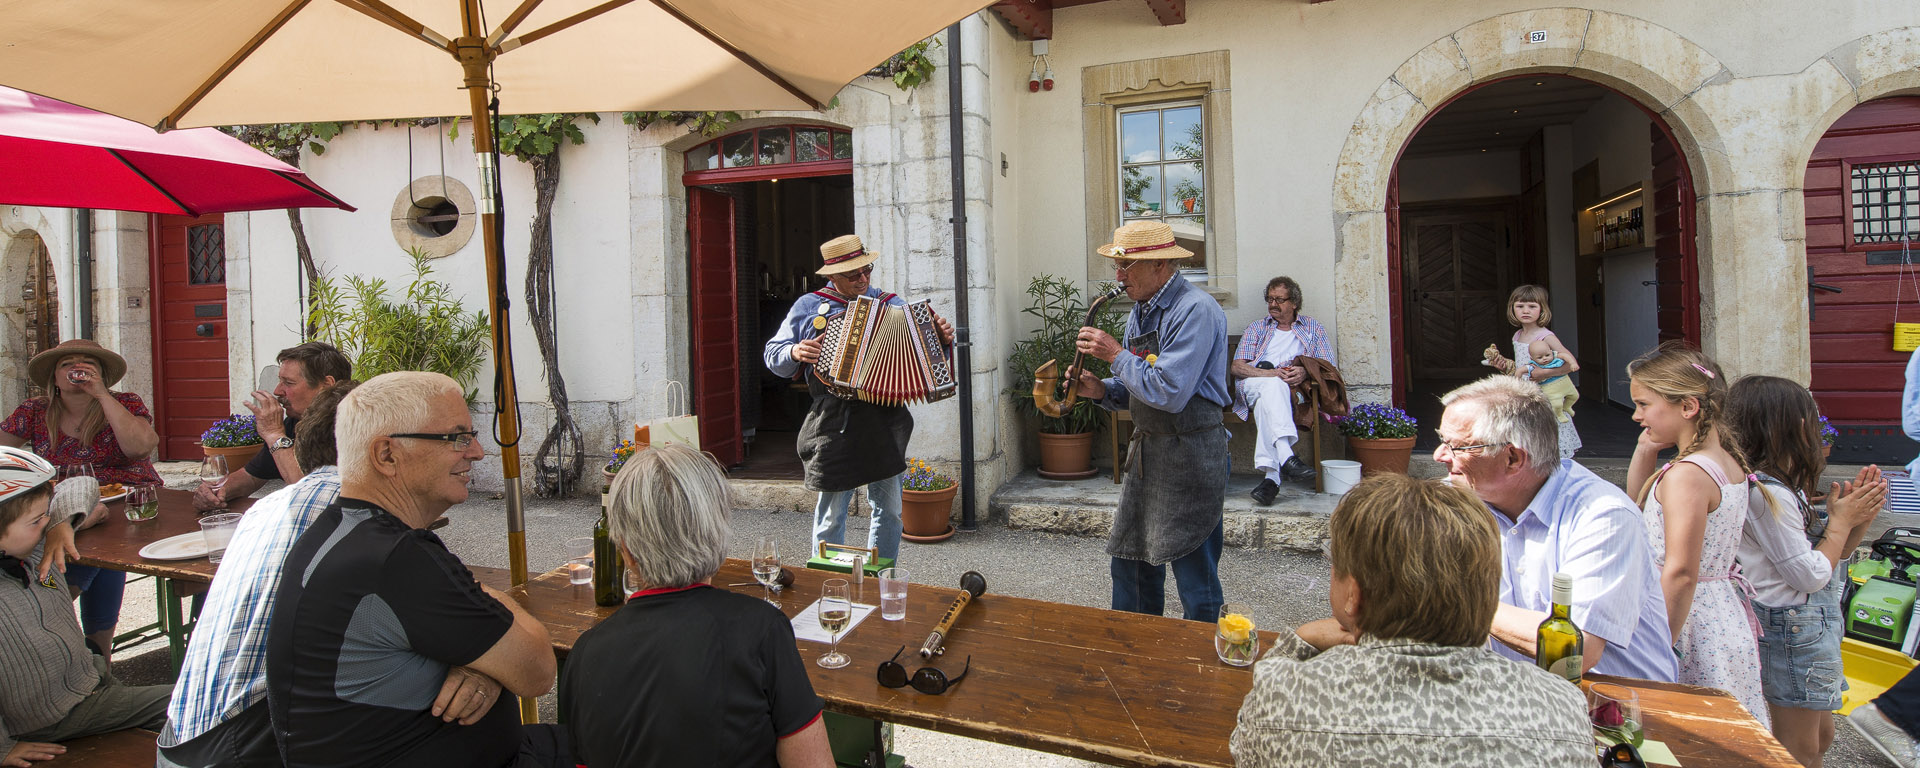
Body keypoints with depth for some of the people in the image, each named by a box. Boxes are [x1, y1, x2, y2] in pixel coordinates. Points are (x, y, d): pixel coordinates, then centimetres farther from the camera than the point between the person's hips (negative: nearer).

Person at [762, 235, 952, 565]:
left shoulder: (891, 304, 13)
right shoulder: (808, 307, 8)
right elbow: (773, 354, 11)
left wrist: (943, 338, -5)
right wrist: (795, 353, -10)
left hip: (886, 422, 2)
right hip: (834, 423, -2)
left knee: (889, 510, 9)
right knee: (831, 515, 3)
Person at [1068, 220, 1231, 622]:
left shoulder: (1196, 310, -17)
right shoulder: (1141, 311, 12)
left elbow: (1168, 392, -26)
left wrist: (1115, 354, -15)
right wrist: (1102, 390, -1)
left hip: (1190, 456, -9)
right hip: (1146, 452, 9)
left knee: (1196, 581, 1)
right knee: (1129, 566, 15)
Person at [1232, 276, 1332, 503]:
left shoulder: (1313, 328, 23)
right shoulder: (1257, 327, 24)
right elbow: (1236, 367, 8)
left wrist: (1306, 372, -12)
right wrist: (1271, 374, -10)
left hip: (1294, 391, 0)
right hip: (1252, 385, 0)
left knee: (1266, 400, -38)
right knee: (1273, 386, -38)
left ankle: (1271, 475, -48)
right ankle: (1287, 457, -54)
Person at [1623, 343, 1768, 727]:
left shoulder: (1687, 475, -20)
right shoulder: (1729, 462, 8)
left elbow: (1680, 574, -24)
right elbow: (1639, 502, 23)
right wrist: (1645, 450, 9)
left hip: (1692, 625, -10)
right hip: (1725, 618, 10)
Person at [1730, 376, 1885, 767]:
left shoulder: (1781, 486, 7)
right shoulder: (1768, 494, -24)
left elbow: (1826, 558, 14)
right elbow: (1811, 576, -20)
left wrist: (1859, 518, 1)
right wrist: (1840, 520, -9)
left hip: (1809, 624, 10)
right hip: (1793, 630, -10)